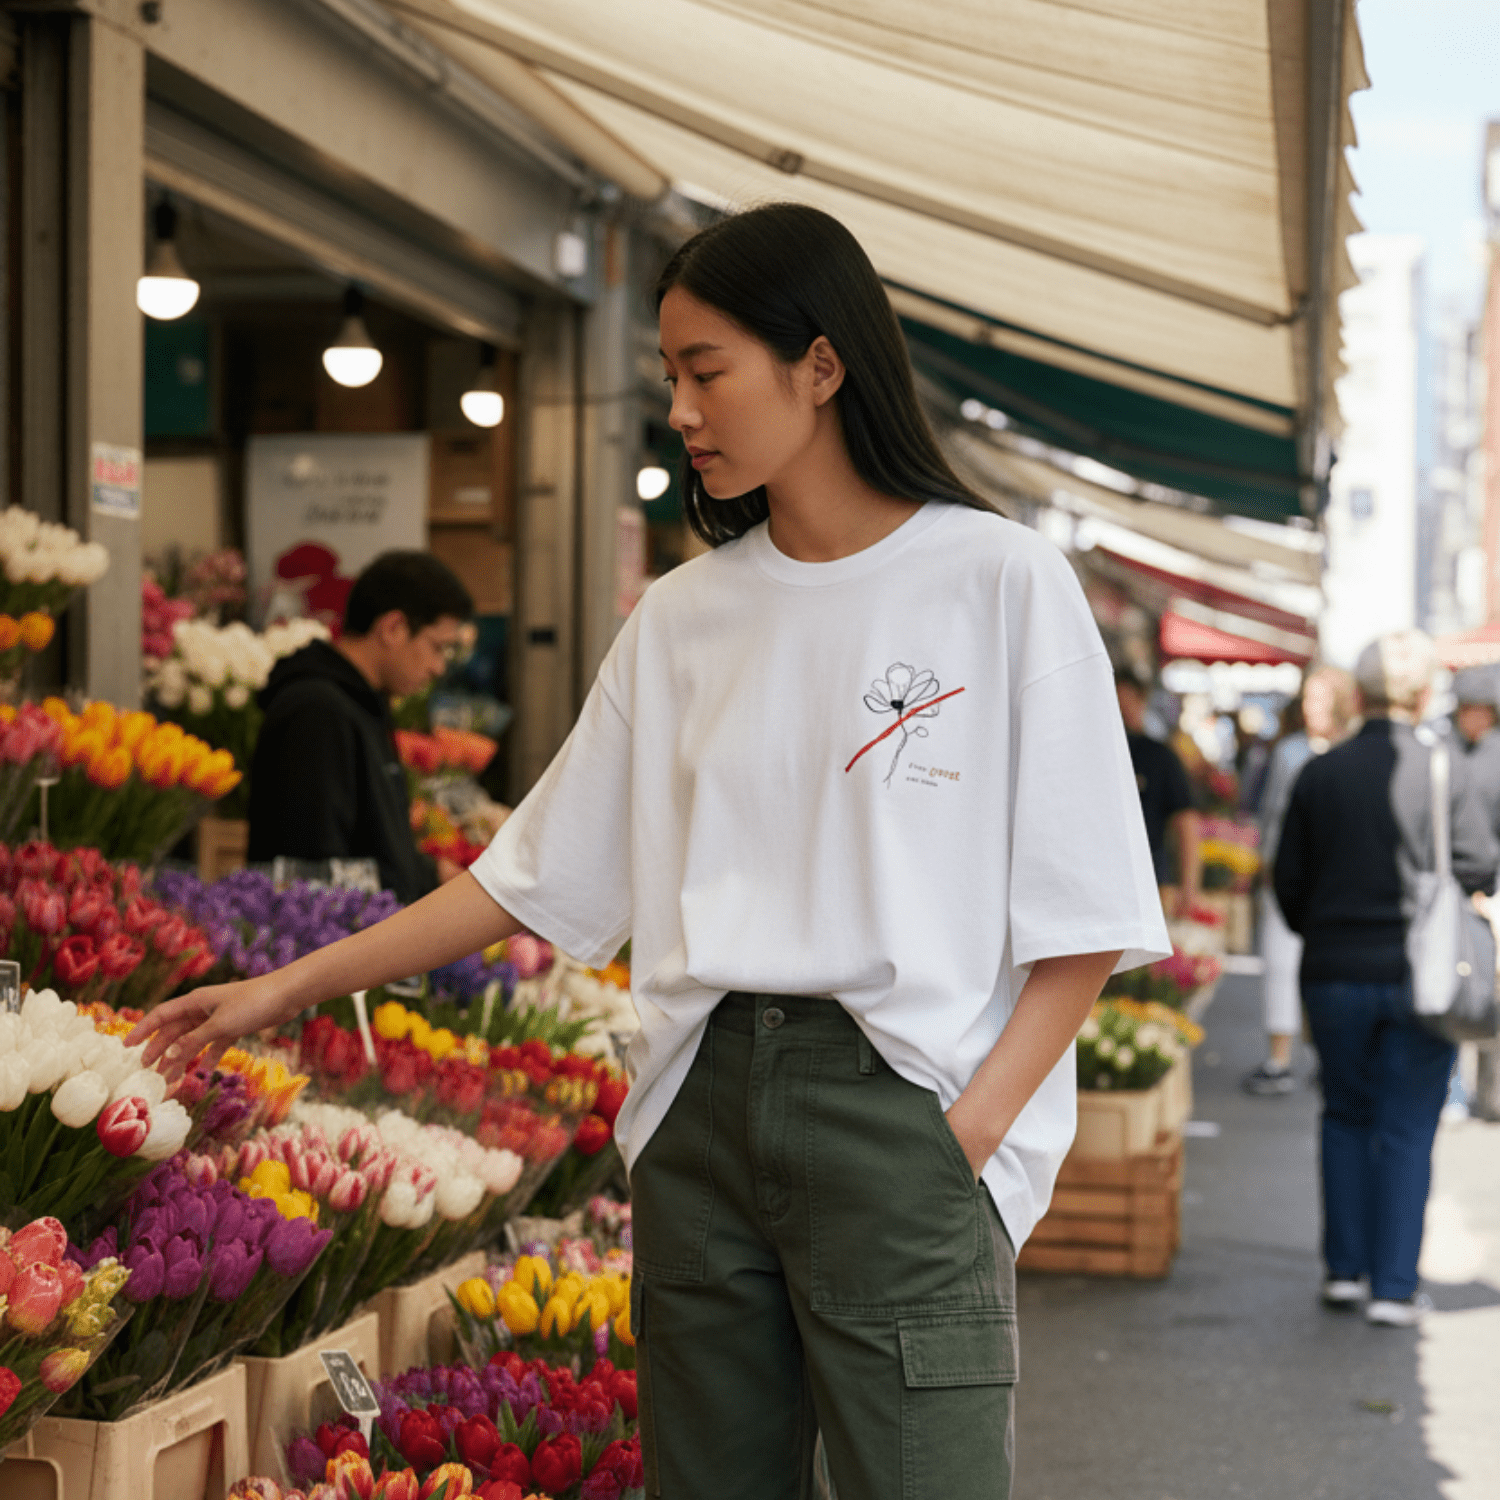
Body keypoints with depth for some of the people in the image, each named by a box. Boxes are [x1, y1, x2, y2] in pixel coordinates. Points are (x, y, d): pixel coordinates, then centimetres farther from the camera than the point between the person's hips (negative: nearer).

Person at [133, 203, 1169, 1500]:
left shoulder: (1001, 584, -3)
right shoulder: (681, 620, 12)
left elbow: (1087, 920, -4)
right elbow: (541, 871, 16)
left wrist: (968, 1134, -14)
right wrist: (288, 989, 14)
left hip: (900, 1104, -4)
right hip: (703, 1108, 5)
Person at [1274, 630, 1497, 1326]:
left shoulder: (1319, 774, -2)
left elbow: (1288, 882, 2)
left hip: (1334, 974, 2)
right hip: (1417, 975, -2)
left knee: (1346, 1115, 18)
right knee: (1407, 1129, 6)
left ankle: (1344, 1268, 18)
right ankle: (1394, 1286, 6)